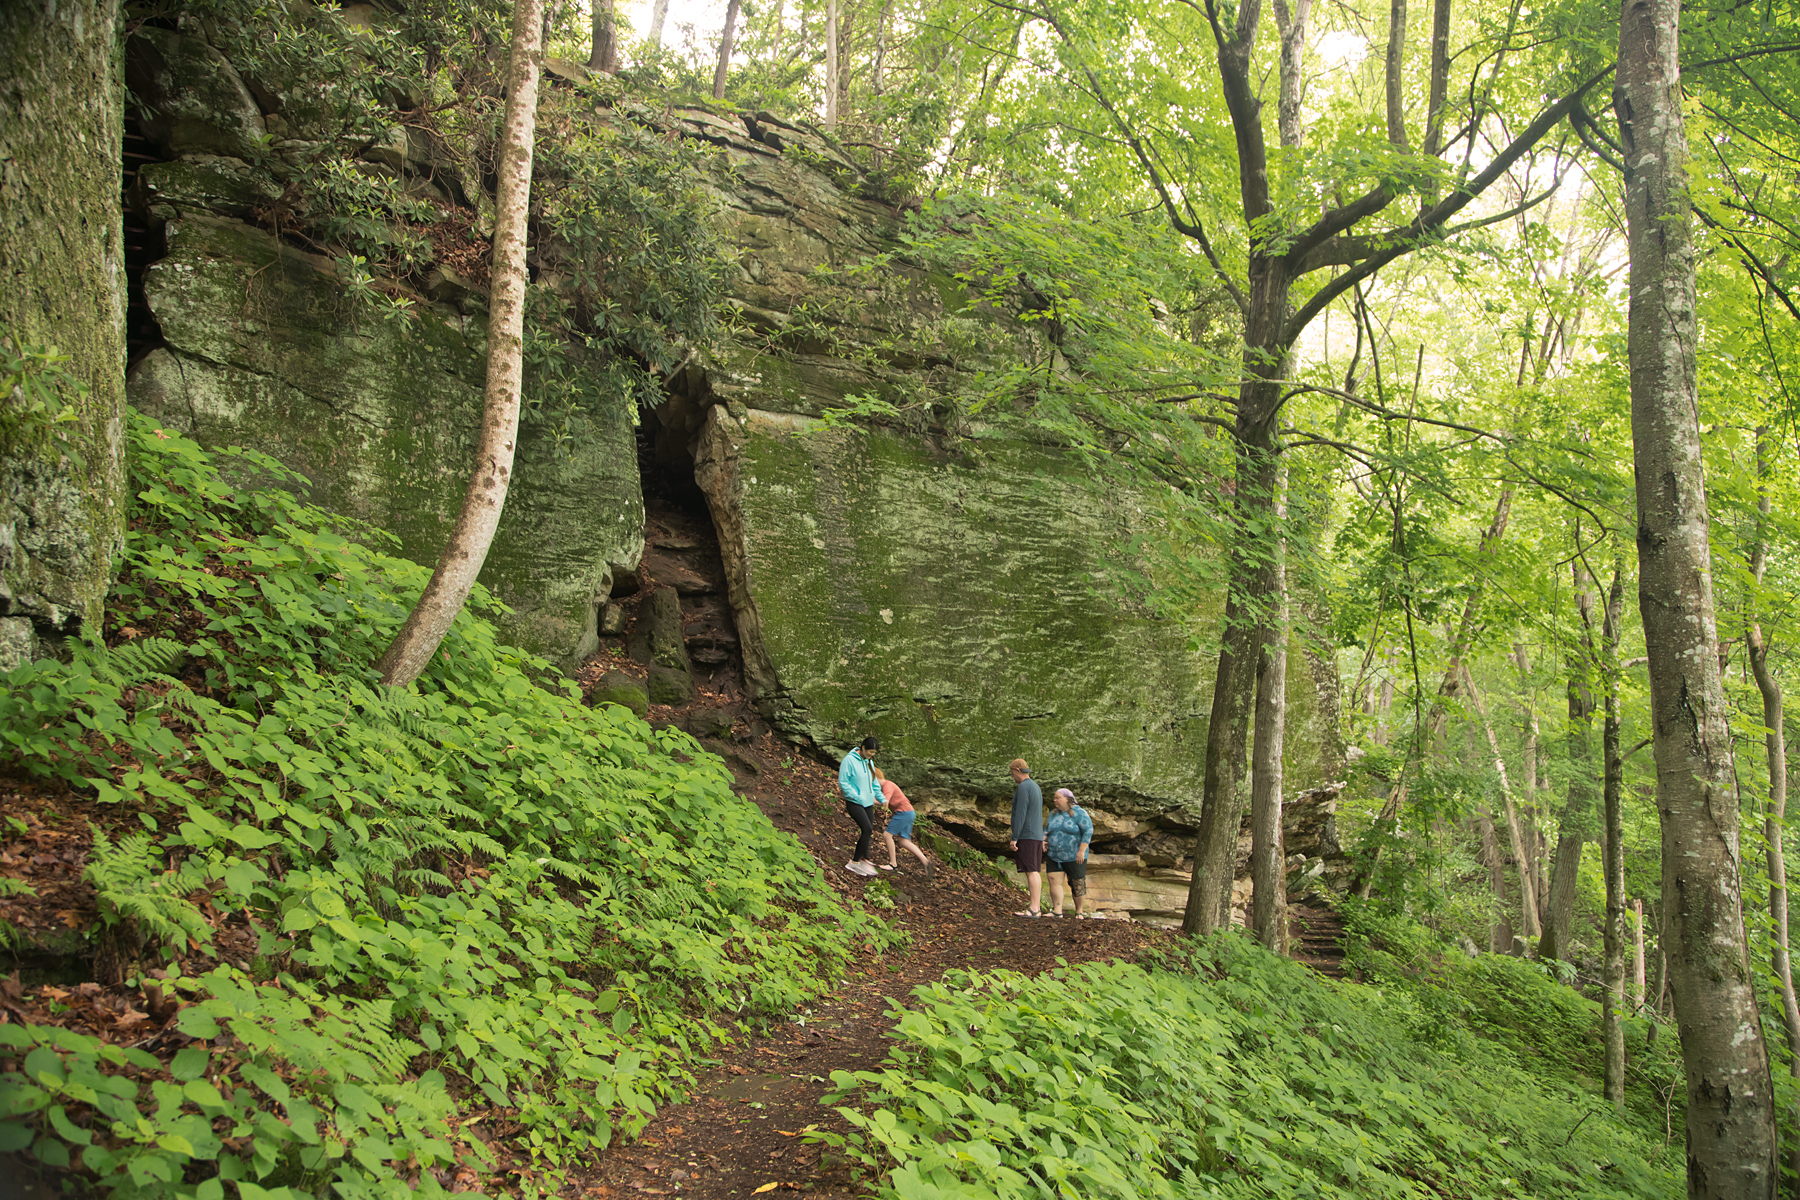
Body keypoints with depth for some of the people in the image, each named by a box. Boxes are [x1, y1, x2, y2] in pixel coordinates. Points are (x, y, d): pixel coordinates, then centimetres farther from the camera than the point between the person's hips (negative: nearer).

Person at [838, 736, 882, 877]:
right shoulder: (849, 760, -15)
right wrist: (859, 798, -17)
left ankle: (864, 860, 23)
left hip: (867, 803, 8)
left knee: (869, 832, 8)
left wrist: (882, 799, 13)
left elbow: (874, 782, 20)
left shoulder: (869, 761, 9)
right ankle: (854, 862, -10)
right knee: (867, 829, -18)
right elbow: (843, 783, -16)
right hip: (854, 802, -8)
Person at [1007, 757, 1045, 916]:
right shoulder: (1036, 787, 19)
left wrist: (1014, 838, -16)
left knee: (1031, 871, -12)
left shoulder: (1023, 787, -12)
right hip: (1037, 836, 10)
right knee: (1035, 872, 7)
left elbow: (1020, 814, -17)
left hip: (1026, 836, -10)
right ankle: (1035, 907, 7)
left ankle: (1033, 909, -16)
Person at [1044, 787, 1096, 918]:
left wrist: (1082, 851, -17)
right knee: (1054, 882, -6)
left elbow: (1088, 831, -12)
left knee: (1077, 885, 2)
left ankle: (1079, 911, 16)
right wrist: (1043, 841, 2)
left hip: (1074, 857, -5)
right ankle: (1057, 911, -4)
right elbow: (1046, 830, 23)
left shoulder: (1079, 813, -7)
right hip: (1054, 857, 5)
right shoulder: (1054, 814, 13)